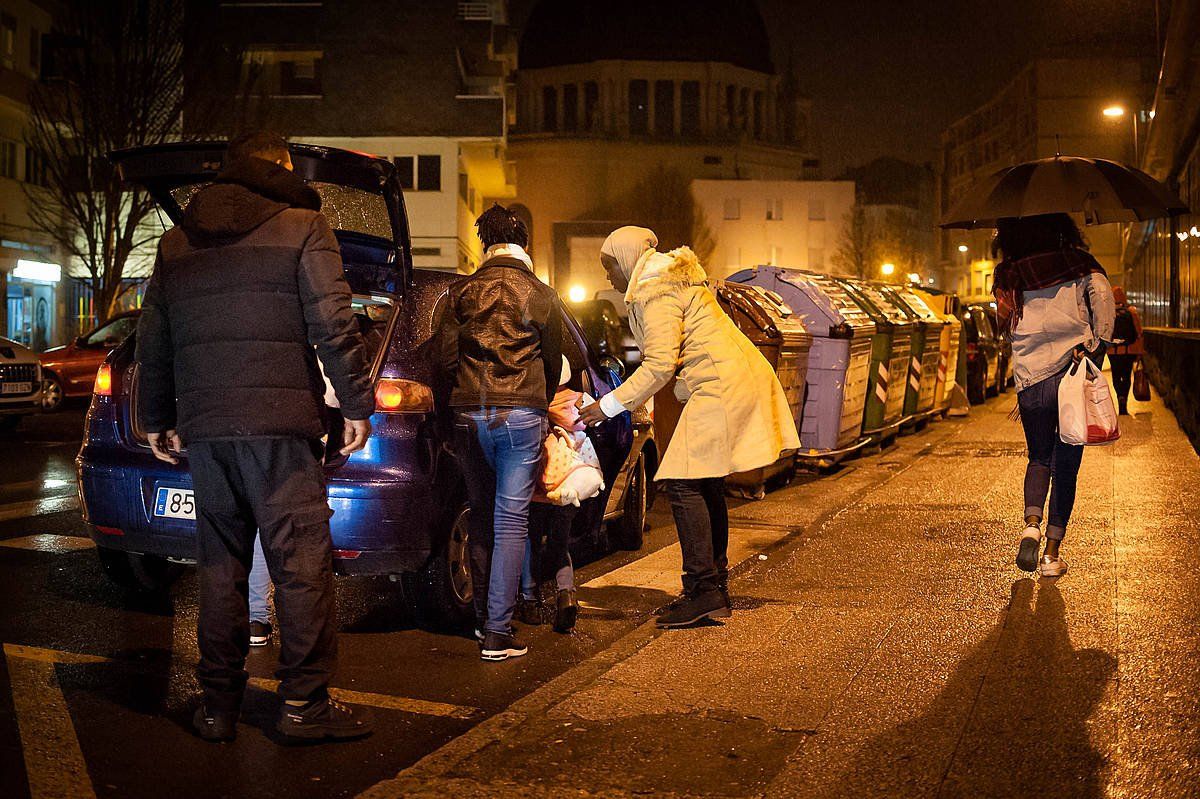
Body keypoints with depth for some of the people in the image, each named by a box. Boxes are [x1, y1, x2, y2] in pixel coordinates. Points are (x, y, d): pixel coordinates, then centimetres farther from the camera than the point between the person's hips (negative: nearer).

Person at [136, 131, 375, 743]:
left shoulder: (176, 241, 16)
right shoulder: (302, 227, 0)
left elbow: (152, 340, 19)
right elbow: (332, 325, -8)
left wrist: (156, 418, 26)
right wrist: (356, 403, -3)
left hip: (202, 428, 5)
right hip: (279, 424, -5)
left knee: (220, 566, 11)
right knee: (301, 564, 0)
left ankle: (218, 705, 15)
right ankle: (303, 703, 2)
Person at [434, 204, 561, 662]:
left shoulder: (461, 293, 8)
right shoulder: (540, 296, 4)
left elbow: (444, 357, 4)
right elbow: (553, 363, 12)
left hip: (470, 415, 3)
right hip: (521, 415, -3)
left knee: (481, 517, 15)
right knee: (511, 521, -3)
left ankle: (483, 618, 25)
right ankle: (497, 633, -5)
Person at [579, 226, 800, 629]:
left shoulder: (654, 294, -10)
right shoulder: (673, 278, 22)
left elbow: (660, 365, -17)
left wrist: (608, 406, -12)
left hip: (722, 386, -11)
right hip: (740, 380, 11)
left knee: (684, 485, -11)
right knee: (706, 487, 12)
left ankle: (703, 589, -11)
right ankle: (716, 592, 16)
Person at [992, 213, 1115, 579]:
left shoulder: (1008, 277, 3)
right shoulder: (1079, 265, 2)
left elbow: (1006, 325, 6)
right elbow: (1102, 295, -14)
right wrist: (1098, 344, -12)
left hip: (1031, 380, 1)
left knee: (1039, 457, 20)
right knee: (1065, 465, 10)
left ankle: (1031, 525, -5)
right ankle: (1052, 554, 11)